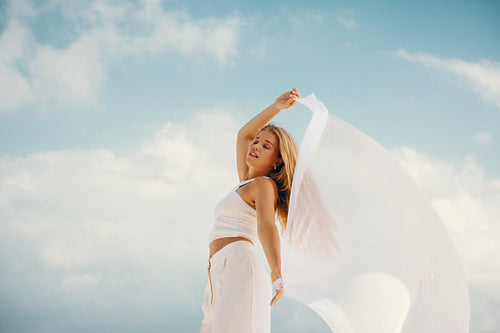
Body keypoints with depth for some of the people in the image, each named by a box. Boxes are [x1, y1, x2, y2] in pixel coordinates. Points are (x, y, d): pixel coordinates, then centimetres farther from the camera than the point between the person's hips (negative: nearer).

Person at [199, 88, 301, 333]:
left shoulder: (264, 184, 4)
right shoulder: (246, 182, 29)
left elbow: (267, 225, -14)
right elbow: (244, 134, 34)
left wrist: (277, 272, -28)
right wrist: (277, 106, 25)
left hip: (239, 266, -8)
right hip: (220, 277, 8)